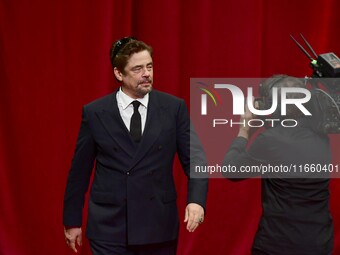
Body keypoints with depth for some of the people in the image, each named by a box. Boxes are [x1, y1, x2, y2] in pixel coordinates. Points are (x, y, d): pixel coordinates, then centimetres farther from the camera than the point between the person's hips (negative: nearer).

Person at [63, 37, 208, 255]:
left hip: (159, 227, 1)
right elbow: (79, 170, 5)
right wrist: (72, 221, 9)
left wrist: (196, 200, -18)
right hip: (109, 228, -1)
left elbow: (194, 159, -1)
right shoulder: (95, 113, -1)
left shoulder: (174, 108, -1)